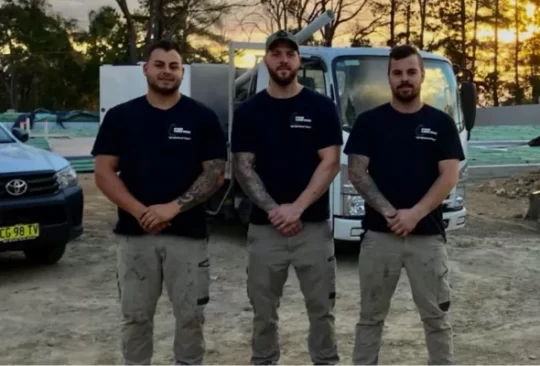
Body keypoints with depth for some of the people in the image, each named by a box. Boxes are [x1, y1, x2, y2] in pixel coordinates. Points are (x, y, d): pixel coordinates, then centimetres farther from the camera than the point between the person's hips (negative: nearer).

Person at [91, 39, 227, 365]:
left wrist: (174, 207, -16)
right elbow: (104, 173, 0)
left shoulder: (203, 118, 1)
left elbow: (215, 174, -3)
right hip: (135, 233, 1)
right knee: (136, 316, 10)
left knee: (190, 315, 6)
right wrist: (140, 211, -15)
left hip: (189, 233, -1)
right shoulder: (121, 116, 4)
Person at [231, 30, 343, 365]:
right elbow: (243, 167, 0)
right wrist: (272, 210, -13)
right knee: (264, 309, 10)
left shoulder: (321, 107, 0)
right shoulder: (249, 111, 4)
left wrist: (296, 208, -14)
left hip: (314, 225, -1)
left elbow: (330, 164, -5)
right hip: (264, 227, 1)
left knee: (321, 306, 7)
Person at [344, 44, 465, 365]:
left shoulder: (441, 123, 4)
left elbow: (449, 177, -3)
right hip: (379, 234, 0)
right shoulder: (369, 122, 3)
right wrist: (389, 212, -14)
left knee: (436, 315, 8)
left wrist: (414, 214, -15)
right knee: (371, 315, 10)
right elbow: (357, 173, -2)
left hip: (428, 235, 0)